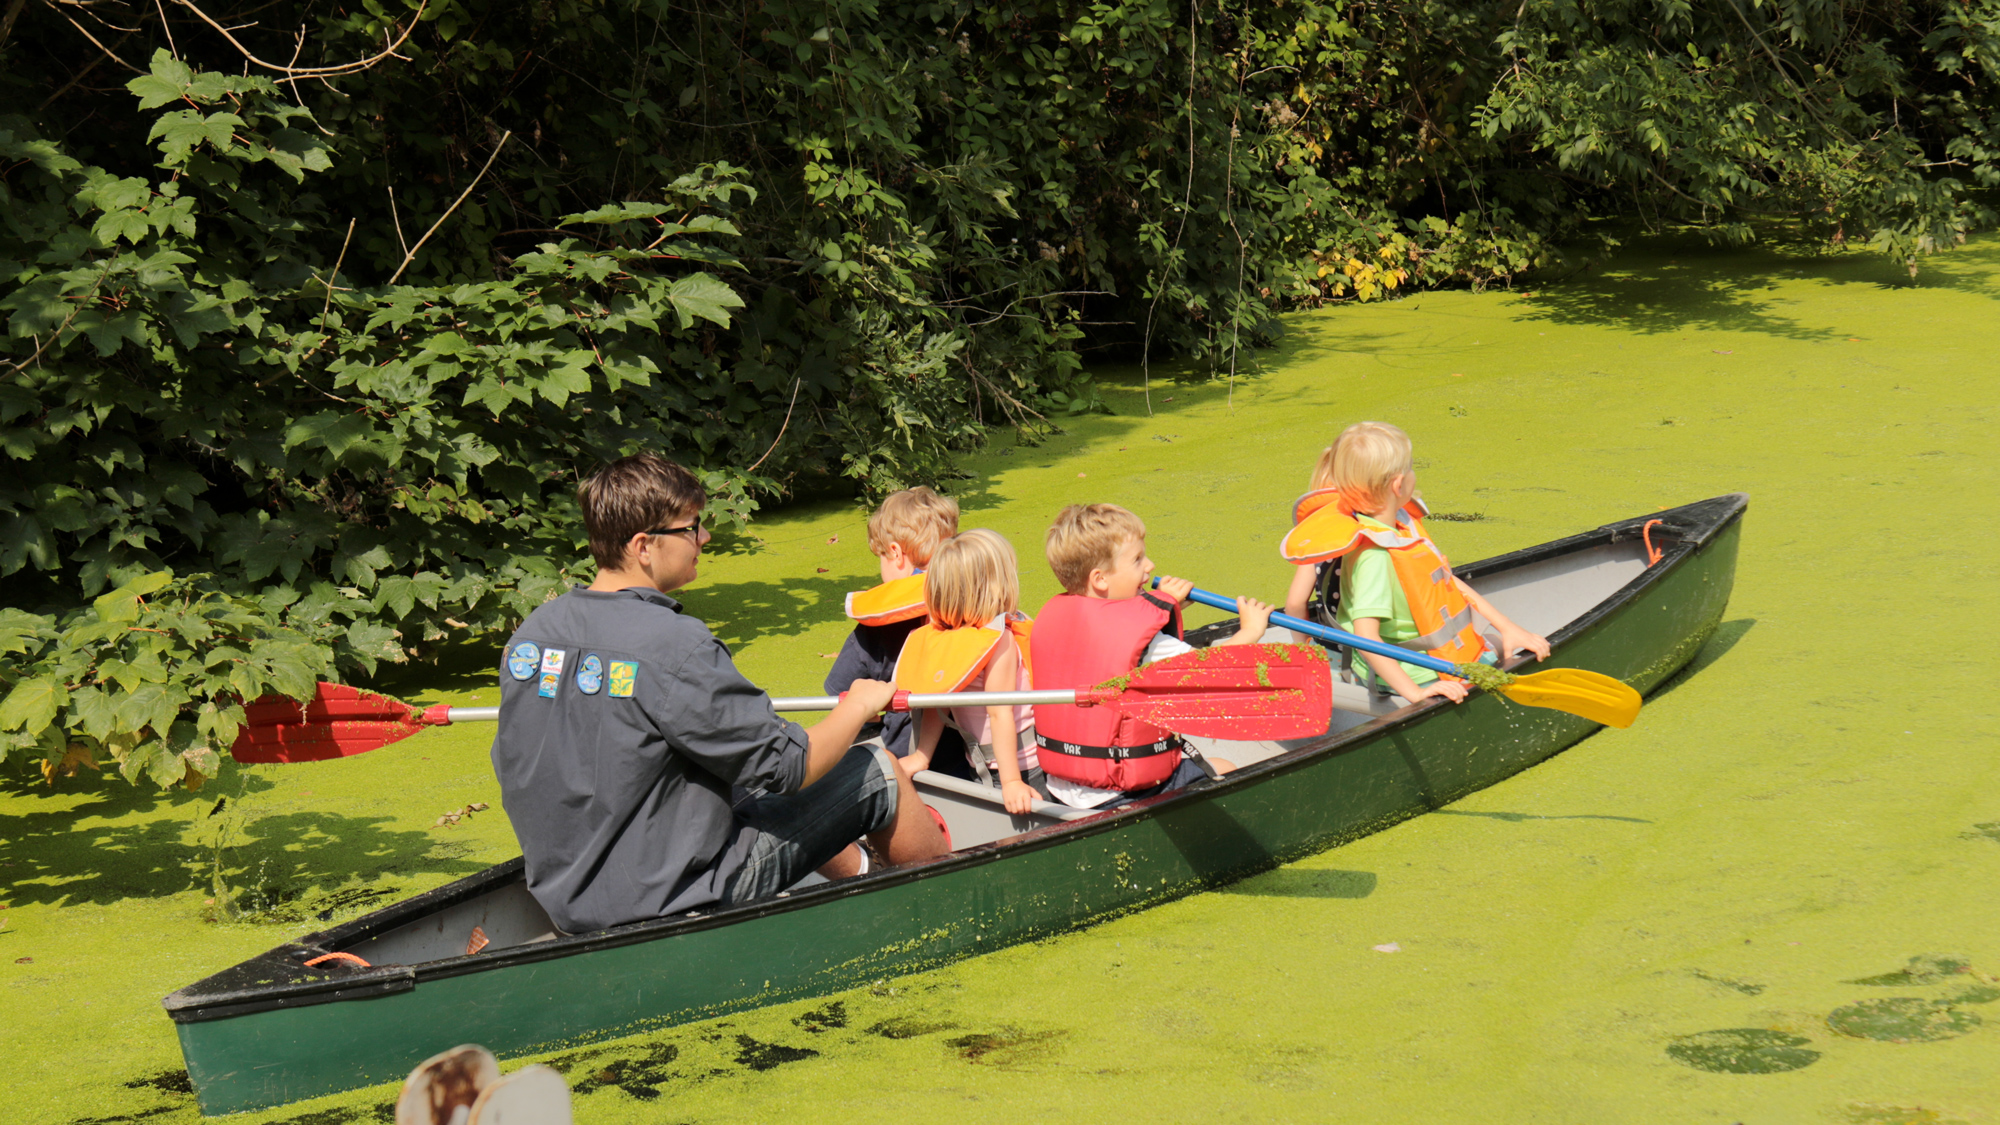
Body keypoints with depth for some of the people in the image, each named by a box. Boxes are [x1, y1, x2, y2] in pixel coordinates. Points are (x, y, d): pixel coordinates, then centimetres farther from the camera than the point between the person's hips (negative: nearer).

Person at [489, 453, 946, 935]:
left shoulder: (530, 633, -1)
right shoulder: (675, 646, -24)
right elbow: (792, 767, -19)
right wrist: (859, 704, 1)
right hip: (672, 904, -8)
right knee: (878, 772, 5)